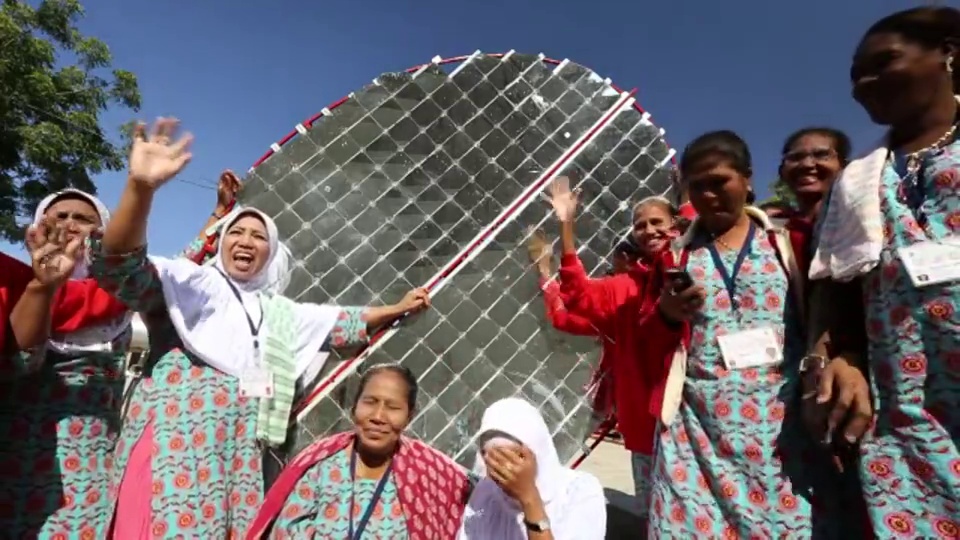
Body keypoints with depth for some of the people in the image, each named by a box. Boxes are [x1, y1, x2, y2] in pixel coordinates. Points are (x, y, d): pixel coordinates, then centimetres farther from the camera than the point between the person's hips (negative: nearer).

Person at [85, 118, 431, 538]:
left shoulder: (280, 313, 21)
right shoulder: (190, 285, 3)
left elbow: (343, 323, 29)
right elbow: (119, 269, -14)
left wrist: (398, 309, 27)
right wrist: (141, 188, -31)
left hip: (239, 458, 5)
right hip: (172, 448, -5)